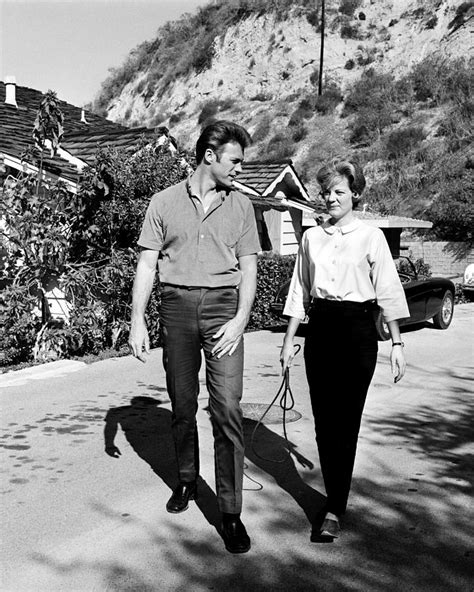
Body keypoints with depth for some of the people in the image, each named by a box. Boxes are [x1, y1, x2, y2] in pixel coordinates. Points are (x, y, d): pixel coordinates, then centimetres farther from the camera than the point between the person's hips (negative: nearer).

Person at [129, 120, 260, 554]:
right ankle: (187, 480, 32)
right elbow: (147, 264, 5)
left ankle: (231, 512, -2)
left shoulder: (241, 205, 9)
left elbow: (248, 267, 5)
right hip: (177, 305, 1)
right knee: (182, 404, 9)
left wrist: (241, 318, -8)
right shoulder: (165, 202, 7)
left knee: (228, 408, -8)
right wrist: (137, 320, -2)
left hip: (223, 304, 0)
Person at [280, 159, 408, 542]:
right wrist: (289, 341, 10)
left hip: (357, 328, -3)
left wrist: (397, 344, -5)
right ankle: (336, 495, 21)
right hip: (320, 328, 4)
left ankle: (335, 510, 1)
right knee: (323, 420, 6)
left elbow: (388, 292, -1)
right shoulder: (311, 238, 9)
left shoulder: (370, 237, 0)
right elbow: (299, 293, 13)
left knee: (345, 421, -4)